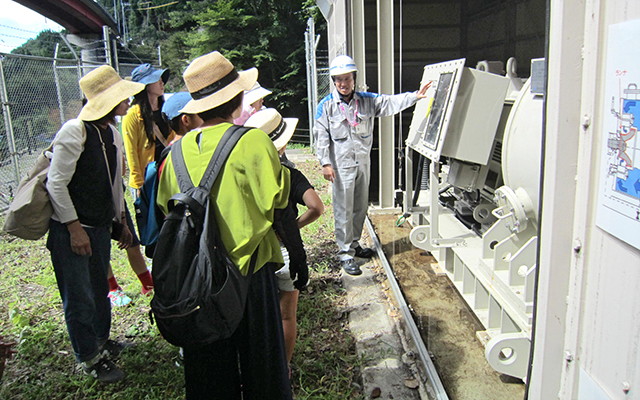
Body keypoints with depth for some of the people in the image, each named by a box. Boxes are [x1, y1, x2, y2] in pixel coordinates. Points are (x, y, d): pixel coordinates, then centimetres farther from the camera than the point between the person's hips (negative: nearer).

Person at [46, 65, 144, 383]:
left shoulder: (112, 133, 9)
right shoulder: (75, 131, -17)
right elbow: (56, 184, -18)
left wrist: (121, 221, 19)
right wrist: (74, 228, -17)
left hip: (100, 226, 8)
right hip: (71, 229, -7)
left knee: (100, 288, 19)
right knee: (80, 296, 5)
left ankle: (101, 341, 40)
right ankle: (89, 357, 22)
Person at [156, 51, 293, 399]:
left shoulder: (178, 149, -1)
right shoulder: (252, 140, -16)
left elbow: (166, 206, 8)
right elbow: (276, 197, -14)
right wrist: (277, 164, 2)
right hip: (247, 264, -4)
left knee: (208, 362, 21)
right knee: (258, 351, 16)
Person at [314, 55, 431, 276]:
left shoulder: (366, 100, 4)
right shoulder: (326, 106, -6)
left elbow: (390, 102, 1)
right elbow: (321, 136, -7)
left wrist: (414, 96, -11)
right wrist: (325, 163, -13)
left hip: (362, 162, 5)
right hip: (341, 165, -5)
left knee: (360, 207, 15)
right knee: (344, 210, -1)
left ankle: (354, 244, 32)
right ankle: (345, 253, 8)